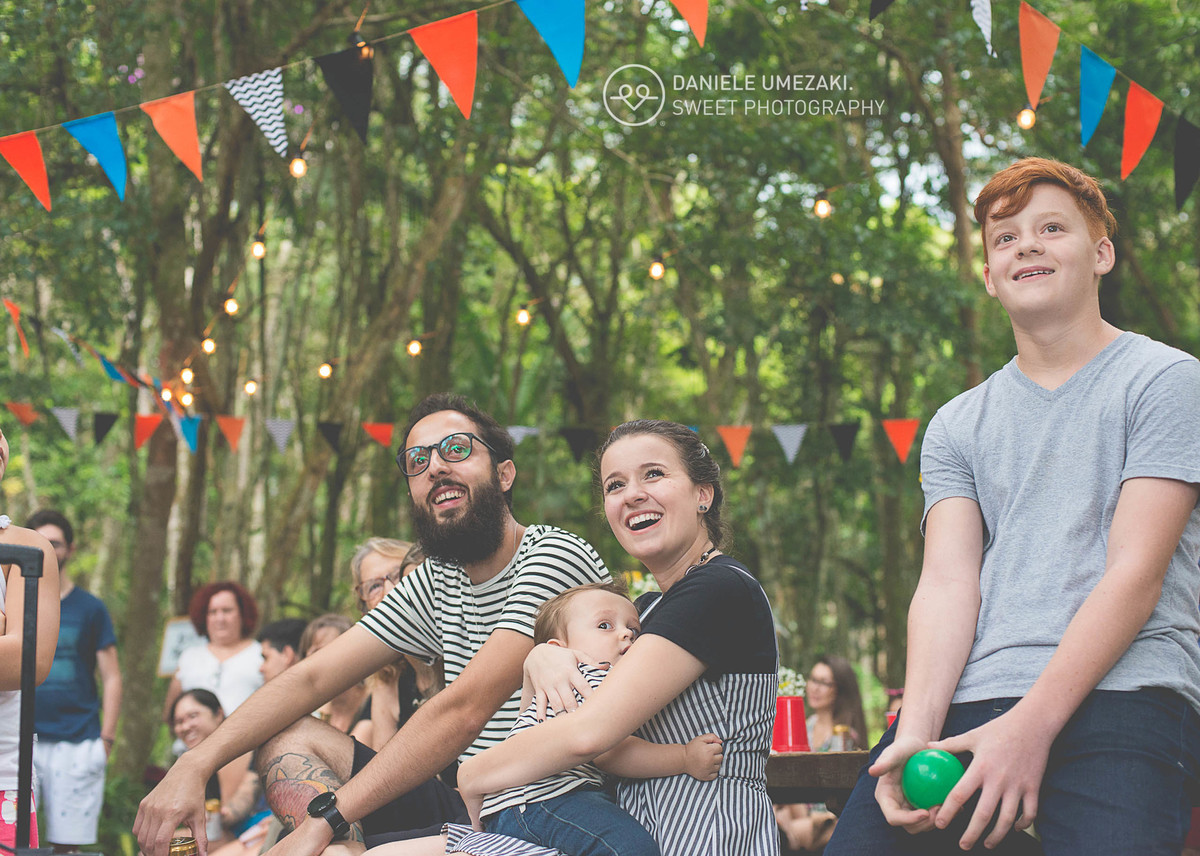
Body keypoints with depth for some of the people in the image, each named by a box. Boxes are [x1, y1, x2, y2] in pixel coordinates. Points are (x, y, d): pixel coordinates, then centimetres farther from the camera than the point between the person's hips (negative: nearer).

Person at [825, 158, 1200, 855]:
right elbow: (947, 583, 8)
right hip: (965, 700, 4)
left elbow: (1136, 572, -3)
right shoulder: (957, 427, 21)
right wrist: (915, 734, -11)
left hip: (1120, 694, -4)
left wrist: (1031, 726, -14)